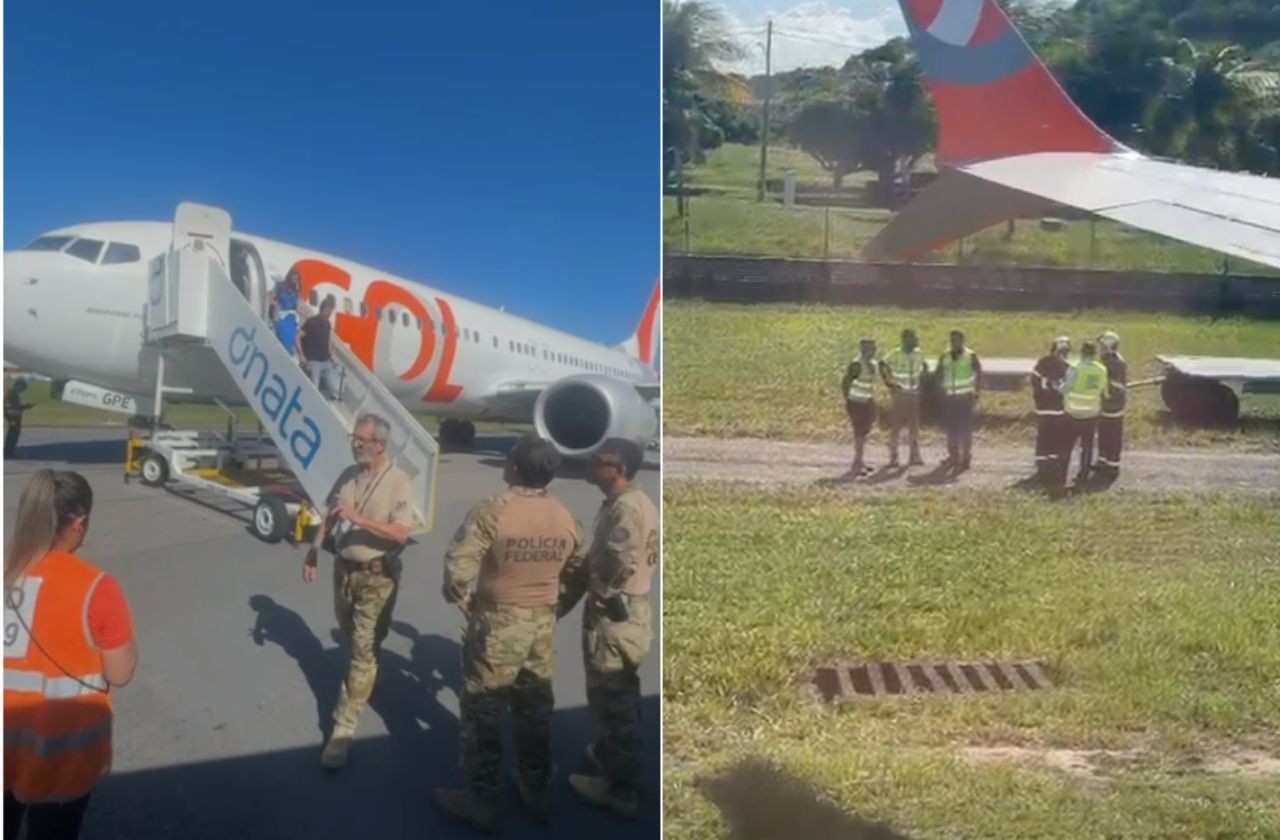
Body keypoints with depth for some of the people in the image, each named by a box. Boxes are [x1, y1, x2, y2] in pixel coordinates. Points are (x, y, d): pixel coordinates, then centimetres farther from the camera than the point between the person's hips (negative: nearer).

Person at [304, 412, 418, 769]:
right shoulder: (348, 476, 2)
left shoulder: (398, 481, -17)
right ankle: (361, 683, 48)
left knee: (364, 650, -4)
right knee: (353, 642, 23)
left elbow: (402, 533, -25)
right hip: (344, 569, 6)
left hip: (378, 576, -6)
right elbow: (329, 516, 14)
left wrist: (357, 518, -31)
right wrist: (314, 550, 6)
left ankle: (344, 727, -1)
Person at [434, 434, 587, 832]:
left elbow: (459, 564, -23)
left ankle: (482, 801, 15)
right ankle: (537, 792, 30)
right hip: (543, 624, 6)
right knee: (535, 710, 18)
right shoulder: (565, 517, -1)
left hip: (498, 624, -6)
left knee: (482, 712, 7)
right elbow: (582, 566, 12)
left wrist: (458, 597, -3)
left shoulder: (493, 511, -20)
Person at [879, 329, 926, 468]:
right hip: (899, 394, -4)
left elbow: (924, 368, 20)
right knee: (896, 426, -1)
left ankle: (915, 456, 12)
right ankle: (893, 457, 4)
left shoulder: (919, 354, 2)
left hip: (914, 394, 4)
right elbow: (882, 366, -6)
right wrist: (889, 383, -9)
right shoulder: (895, 355, -12)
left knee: (914, 426, 6)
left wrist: (921, 381, 9)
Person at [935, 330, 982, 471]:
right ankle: (953, 455, 14)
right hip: (949, 396, 4)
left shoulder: (971, 356, 0)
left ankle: (966, 457, 0)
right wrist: (941, 389, 2)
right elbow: (939, 375, 16)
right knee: (951, 427, 5)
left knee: (965, 427, -5)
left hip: (965, 396, -4)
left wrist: (975, 392, -3)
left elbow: (979, 374, 2)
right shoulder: (944, 357, 10)